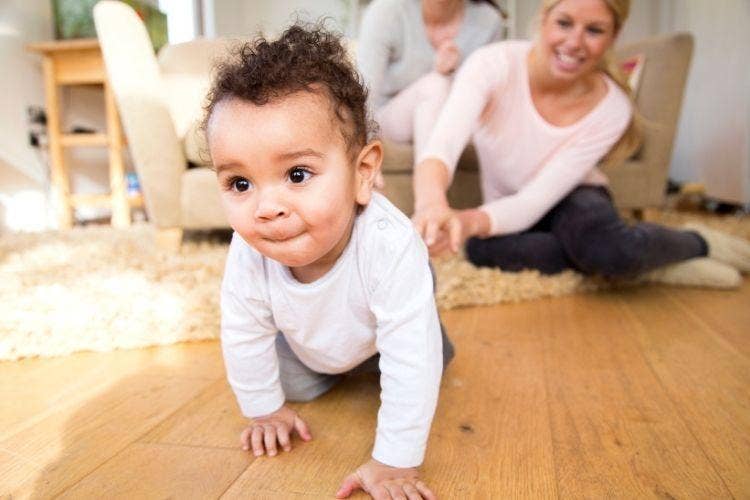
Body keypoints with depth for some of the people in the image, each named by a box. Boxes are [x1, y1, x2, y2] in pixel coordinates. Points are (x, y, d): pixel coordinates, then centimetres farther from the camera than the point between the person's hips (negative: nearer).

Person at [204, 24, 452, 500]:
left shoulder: (390, 247, -49)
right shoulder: (249, 254, -37)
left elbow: (410, 362, -43)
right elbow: (243, 336, -18)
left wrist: (394, 460, -37)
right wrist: (266, 408, -5)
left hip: (383, 331, -2)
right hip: (309, 341, 3)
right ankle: (332, 368, 37)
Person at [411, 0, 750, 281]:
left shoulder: (611, 109, -22)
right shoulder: (495, 64, -24)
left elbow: (536, 201, -29)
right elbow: (441, 146, -40)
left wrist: (470, 220, -50)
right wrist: (432, 203, -63)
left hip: (573, 200, -1)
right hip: (509, 210, 2)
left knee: (611, 250, -38)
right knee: (480, 249, -36)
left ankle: (699, 243, -3)